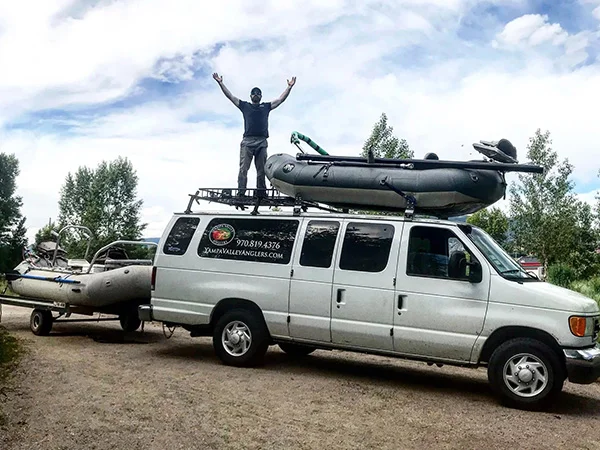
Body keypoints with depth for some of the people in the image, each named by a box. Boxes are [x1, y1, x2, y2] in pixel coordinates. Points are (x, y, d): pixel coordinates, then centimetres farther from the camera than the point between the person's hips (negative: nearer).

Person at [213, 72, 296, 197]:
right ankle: (241, 194, -15)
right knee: (243, 168, -10)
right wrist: (220, 83, 12)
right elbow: (230, 96, 17)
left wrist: (289, 87, 11)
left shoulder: (266, 106, 23)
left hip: (262, 142, 1)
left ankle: (261, 194, -4)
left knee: (262, 170, -3)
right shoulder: (245, 106, 20)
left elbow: (281, 99, 19)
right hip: (247, 141, -1)